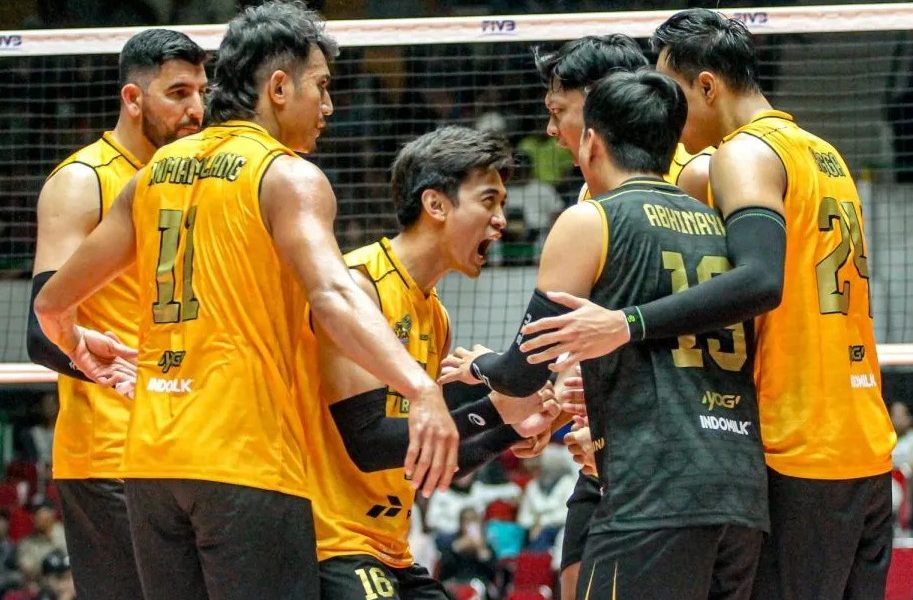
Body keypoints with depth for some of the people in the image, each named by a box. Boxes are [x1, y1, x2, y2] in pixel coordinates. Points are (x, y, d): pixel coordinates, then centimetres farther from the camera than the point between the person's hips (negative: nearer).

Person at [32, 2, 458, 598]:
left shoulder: (158, 172, 15)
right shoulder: (289, 177, -5)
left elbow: (54, 301, 19)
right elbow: (332, 296, -23)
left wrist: (74, 339, 42)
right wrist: (422, 389, -34)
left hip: (151, 458, 7)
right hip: (247, 459, -7)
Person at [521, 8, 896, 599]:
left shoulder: (745, 153, -8)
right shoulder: (825, 156, 19)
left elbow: (761, 281, -25)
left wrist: (628, 325, -31)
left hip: (799, 459, -9)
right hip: (869, 450, 9)